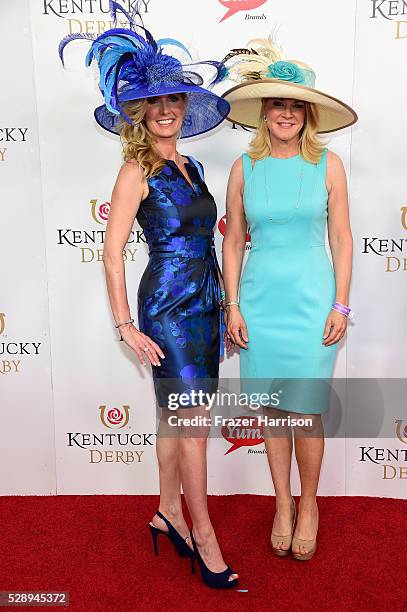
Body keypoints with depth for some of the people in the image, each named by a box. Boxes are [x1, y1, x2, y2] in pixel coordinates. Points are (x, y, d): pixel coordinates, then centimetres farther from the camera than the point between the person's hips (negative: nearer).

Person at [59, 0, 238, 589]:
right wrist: (125, 326, -14)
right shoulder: (137, 171, -7)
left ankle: (169, 513, 31)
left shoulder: (191, 166, 14)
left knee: (176, 413, 15)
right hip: (168, 306, -7)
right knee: (193, 418, -3)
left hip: (205, 302, 7)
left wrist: (225, 303, 14)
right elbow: (112, 250, -11)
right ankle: (202, 532, 14)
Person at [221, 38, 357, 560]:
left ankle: (309, 505, 26)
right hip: (260, 299, 2)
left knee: (305, 412, 0)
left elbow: (341, 238, 2)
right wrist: (233, 306, 0)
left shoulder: (328, 164, 1)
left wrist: (340, 305, -4)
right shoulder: (245, 167, 4)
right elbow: (233, 241, 6)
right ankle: (282, 506, 28)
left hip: (312, 299, -2)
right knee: (272, 408, 10)